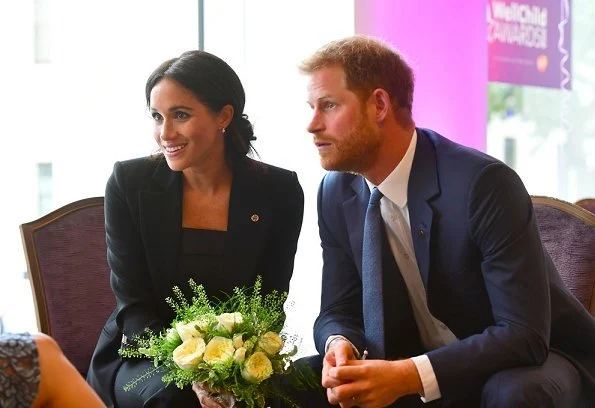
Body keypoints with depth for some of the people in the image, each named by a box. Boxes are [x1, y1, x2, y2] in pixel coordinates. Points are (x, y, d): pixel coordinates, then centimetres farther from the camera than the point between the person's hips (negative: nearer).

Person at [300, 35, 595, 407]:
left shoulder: (484, 182, -26)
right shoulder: (337, 193, -6)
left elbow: (524, 334, -29)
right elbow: (339, 311, 1)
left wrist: (407, 376, -38)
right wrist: (340, 346, -24)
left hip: (533, 359, -4)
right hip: (415, 372, 5)